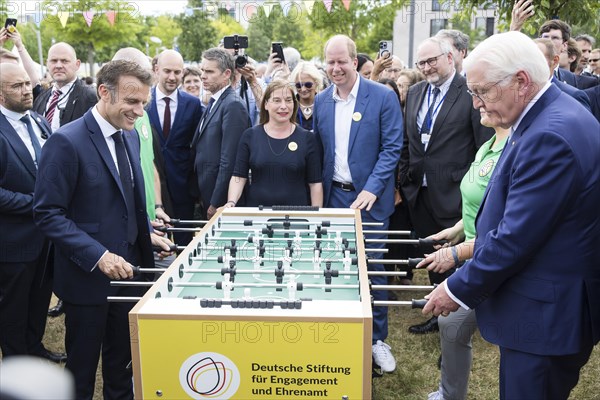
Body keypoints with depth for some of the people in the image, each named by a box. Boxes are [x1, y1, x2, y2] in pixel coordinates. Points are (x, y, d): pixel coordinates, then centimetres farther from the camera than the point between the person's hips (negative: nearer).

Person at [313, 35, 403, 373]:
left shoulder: (383, 96, -7)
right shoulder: (321, 101, 6)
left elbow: (392, 148, -10)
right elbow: (319, 150, 12)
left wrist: (371, 190, -18)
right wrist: (320, 193, 5)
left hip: (369, 198, -4)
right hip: (334, 196, 4)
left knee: (372, 270, 2)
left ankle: (377, 339, 18)